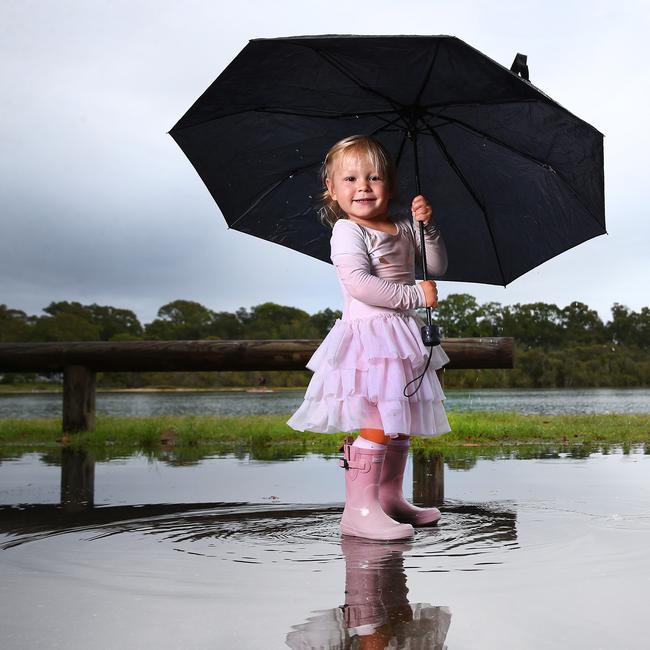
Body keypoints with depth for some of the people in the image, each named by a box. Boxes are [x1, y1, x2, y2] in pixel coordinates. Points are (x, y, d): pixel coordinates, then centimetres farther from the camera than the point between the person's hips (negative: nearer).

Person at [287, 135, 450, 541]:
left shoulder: (403, 229, 15)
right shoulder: (347, 231, -8)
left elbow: (437, 267, 16)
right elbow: (358, 283, -22)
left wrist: (427, 226, 0)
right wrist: (415, 296, -19)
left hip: (402, 338, 9)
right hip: (369, 334, -8)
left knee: (401, 423, 14)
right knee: (377, 423, -16)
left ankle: (390, 498, 25)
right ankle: (359, 510, -12)